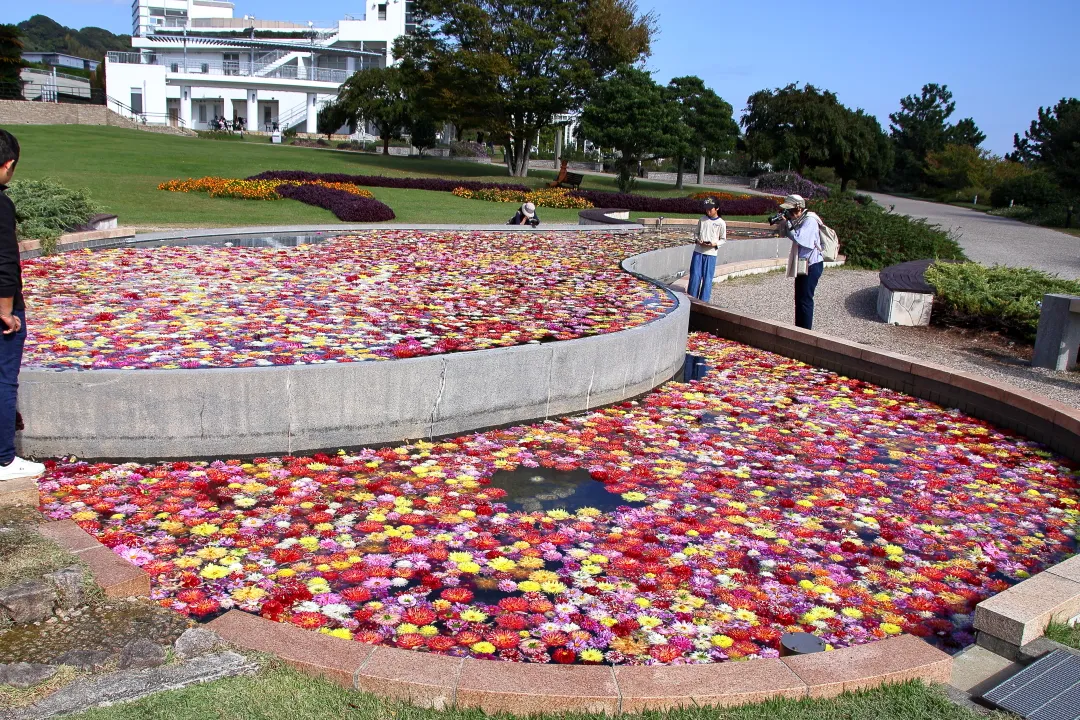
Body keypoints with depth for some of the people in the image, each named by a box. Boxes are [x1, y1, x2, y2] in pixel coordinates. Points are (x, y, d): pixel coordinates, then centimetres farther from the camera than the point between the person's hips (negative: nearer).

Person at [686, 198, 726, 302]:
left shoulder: (721, 223, -1)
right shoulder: (702, 220, 7)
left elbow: (723, 239, 4)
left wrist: (715, 244, -14)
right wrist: (697, 240, -6)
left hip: (711, 253, -2)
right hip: (698, 251, 2)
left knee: (707, 278, 0)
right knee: (695, 275, 2)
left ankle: (703, 300, 7)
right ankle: (692, 297, 12)